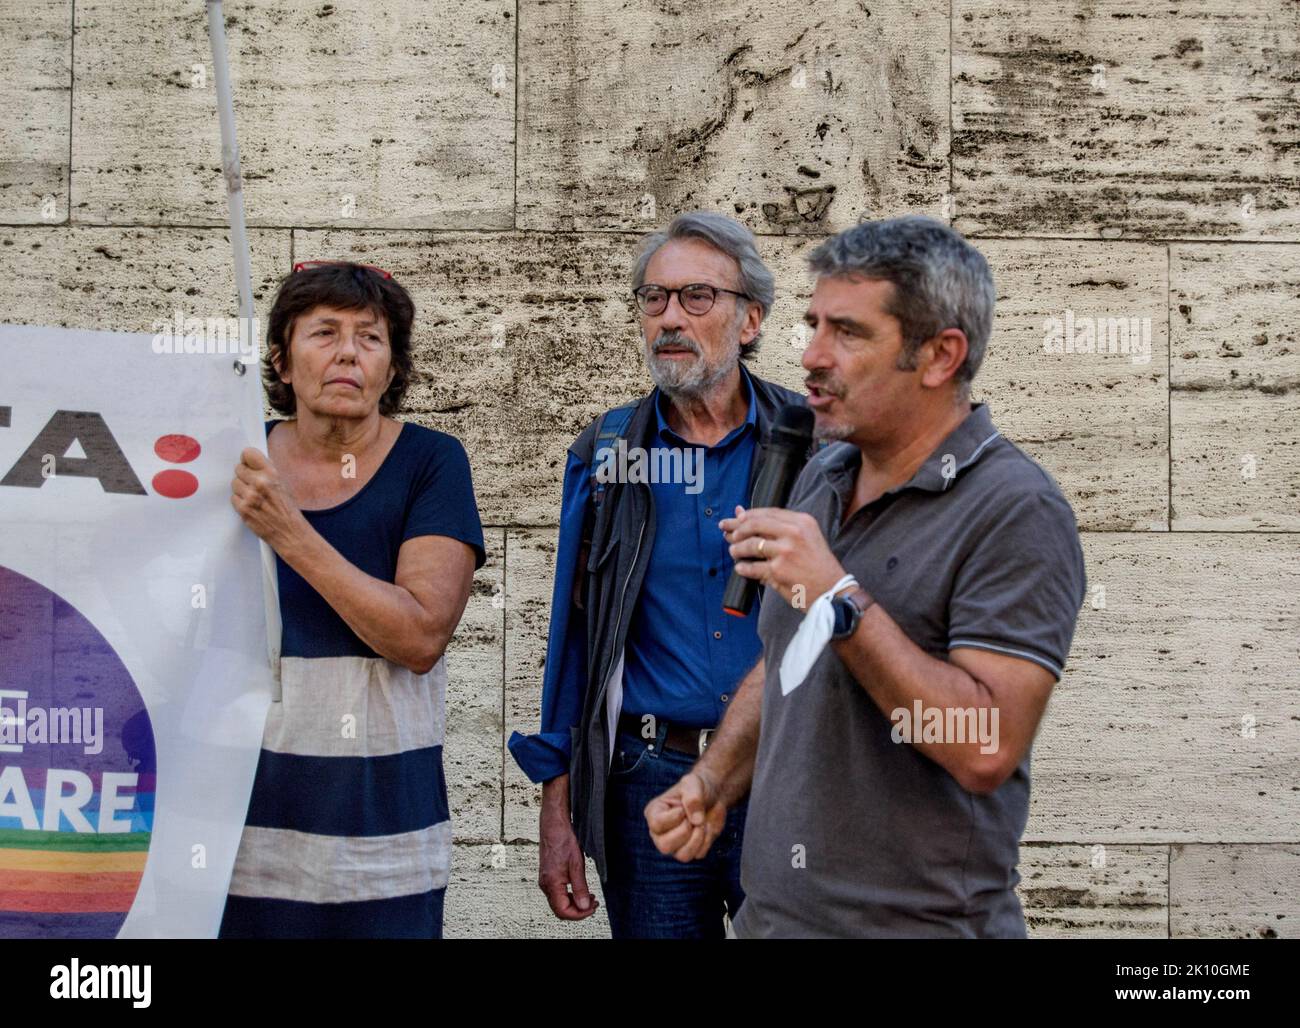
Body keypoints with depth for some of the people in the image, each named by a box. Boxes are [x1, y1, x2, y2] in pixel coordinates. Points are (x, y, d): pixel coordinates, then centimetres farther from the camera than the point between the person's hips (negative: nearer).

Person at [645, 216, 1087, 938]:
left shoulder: (1017, 513, -17)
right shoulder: (820, 479, 7)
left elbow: (988, 748, -25)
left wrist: (839, 597, -25)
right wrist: (713, 783, 2)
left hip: (921, 920, -7)